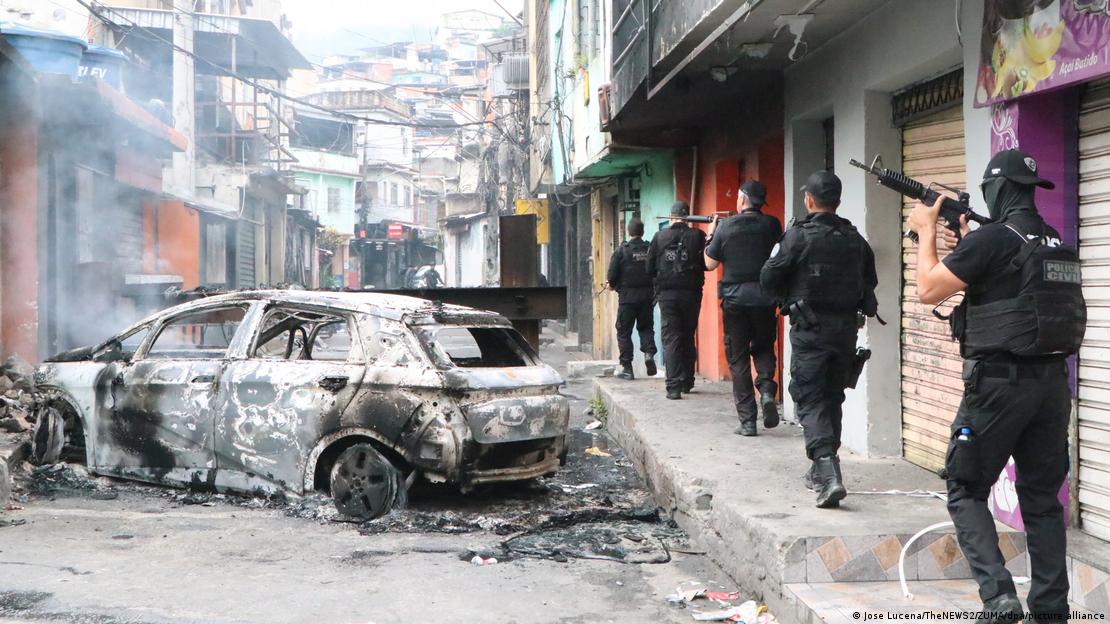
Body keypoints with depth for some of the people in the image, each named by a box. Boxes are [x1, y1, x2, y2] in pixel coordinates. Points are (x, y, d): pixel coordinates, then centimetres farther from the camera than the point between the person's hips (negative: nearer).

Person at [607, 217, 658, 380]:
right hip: (647, 296, 3)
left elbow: (612, 274, -9)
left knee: (624, 331, 6)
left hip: (627, 295, -3)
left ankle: (627, 368, 4)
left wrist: (613, 285, 12)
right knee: (646, 327, 19)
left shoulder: (622, 250, -8)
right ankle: (649, 352, -6)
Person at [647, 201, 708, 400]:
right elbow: (707, 263, -3)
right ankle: (687, 382, 24)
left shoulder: (659, 237, 0)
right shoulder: (698, 236, -4)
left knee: (671, 340, -1)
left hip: (667, 294, -1)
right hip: (691, 293, 1)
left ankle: (673, 386, -12)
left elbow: (650, 268, 3)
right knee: (688, 339, 16)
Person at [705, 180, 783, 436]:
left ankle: (747, 420, 4)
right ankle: (767, 390, -8)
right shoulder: (772, 225, -1)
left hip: (734, 299, -1)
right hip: (764, 298, 1)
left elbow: (710, 263, 4)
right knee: (763, 348, 20)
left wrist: (710, 235, 17)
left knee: (738, 358, 6)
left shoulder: (725, 226, -4)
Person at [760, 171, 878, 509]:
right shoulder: (855, 239, 5)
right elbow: (870, 281, 13)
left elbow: (769, 278, -9)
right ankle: (822, 469, 29)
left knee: (810, 399, -4)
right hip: (846, 328, 5)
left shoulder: (798, 236, -11)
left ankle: (828, 474, -20)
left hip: (810, 329, -5)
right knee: (832, 396, 18)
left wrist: (786, 300, 10)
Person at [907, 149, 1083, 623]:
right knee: (1042, 498, 13)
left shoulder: (992, 238, -13)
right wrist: (966, 242, 22)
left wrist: (926, 231, 5)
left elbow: (928, 290, -7)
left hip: (1000, 383, -7)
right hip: (1054, 383, 7)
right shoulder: (1059, 245, 10)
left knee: (966, 492, 5)